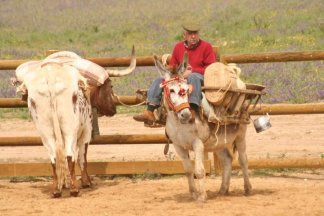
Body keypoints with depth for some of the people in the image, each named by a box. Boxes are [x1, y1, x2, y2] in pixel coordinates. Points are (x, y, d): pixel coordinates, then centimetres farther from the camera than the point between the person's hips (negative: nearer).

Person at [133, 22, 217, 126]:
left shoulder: (206, 46, 4)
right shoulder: (178, 47, 17)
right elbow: (172, 66, 22)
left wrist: (192, 71, -15)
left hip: (199, 76, -5)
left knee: (193, 77, -41)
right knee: (159, 80, -14)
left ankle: (192, 112, -55)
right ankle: (149, 112, -27)